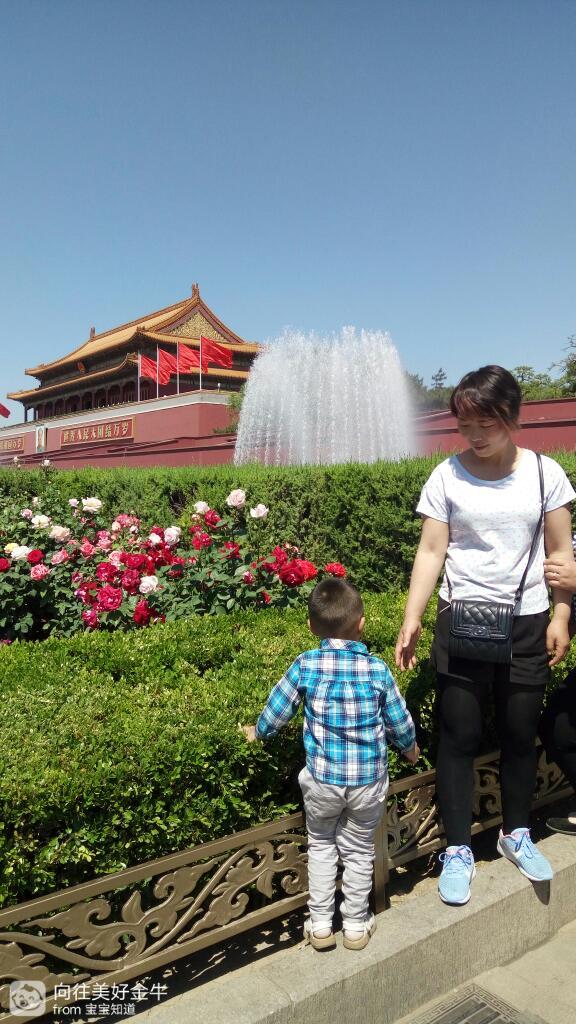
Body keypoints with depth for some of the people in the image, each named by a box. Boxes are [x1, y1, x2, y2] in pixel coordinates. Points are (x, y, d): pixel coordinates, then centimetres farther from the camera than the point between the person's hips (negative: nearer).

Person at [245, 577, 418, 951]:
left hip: (322, 780, 0)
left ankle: (320, 925, 31)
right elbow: (400, 720, 1)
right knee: (359, 851, 21)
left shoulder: (305, 665, -11)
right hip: (369, 781, 0)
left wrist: (257, 732, 20)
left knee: (321, 845, 24)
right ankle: (356, 925, 35)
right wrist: (410, 747, 22)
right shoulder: (377, 669, -10)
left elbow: (278, 708, 0)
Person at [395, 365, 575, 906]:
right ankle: (458, 850, 21)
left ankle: (516, 833, 36)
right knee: (459, 737, 5)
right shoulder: (447, 476, -5)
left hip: (527, 623, 2)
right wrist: (411, 619, -14)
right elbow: (431, 551, -6)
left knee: (520, 734, 13)